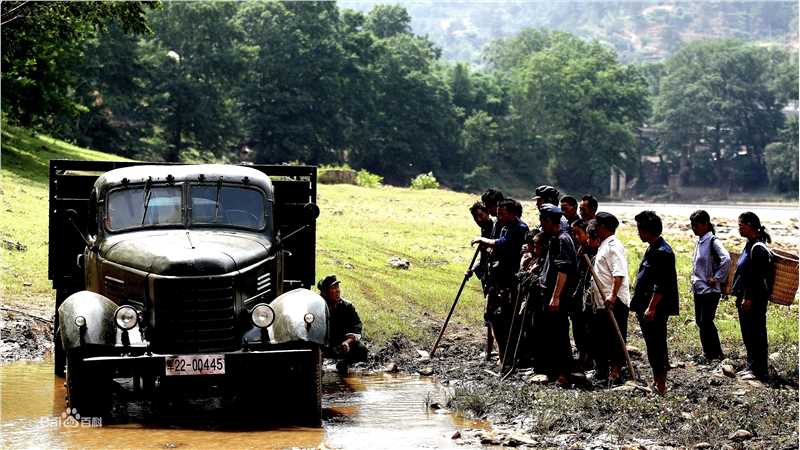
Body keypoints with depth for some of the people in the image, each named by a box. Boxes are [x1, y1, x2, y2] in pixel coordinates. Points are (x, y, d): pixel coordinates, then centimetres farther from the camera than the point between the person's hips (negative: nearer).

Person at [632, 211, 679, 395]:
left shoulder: (662, 252, -18)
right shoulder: (653, 248, 14)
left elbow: (661, 285, -22)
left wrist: (651, 308, -23)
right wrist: (639, 305, 22)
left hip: (656, 309, -10)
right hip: (646, 307, 10)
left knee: (656, 345, -5)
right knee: (653, 345, 16)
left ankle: (660, 384, 0)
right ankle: (657, 381, 24)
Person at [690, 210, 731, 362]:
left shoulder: (713, 242, -14)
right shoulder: (699, 241, 12)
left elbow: (726, 259, -28)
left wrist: (717, 278, -22)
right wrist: (694, 281, 15)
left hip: (710, 290, -9)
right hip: (698, 289, 9)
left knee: (706, 322, -9)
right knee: (700, 321, 10)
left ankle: (715, 354, -1)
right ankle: (709, 352, 18)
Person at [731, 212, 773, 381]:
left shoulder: (758, 248, -18)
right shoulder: (750, 245, 14)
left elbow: (757, 277, -22)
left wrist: (749, 298, -22)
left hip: (755, 300, -11)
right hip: (746, 298, 11)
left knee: (756, 334, -4)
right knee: (748, 334, 16)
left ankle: (759, 370, 0)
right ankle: (751, 366, 24)